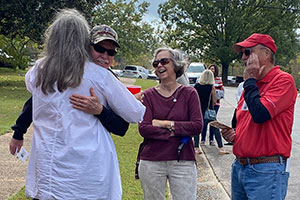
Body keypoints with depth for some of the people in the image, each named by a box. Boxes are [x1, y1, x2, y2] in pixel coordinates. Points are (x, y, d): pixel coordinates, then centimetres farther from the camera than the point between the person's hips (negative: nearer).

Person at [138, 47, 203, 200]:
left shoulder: (189, 93, 3)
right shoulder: (149, 95, 2)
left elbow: (197, 125, -7)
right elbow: (143, 128, -9)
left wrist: (167, 123, -11)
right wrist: (173, 133, -14)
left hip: (183, 162, 0)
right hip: (151, 162, 1)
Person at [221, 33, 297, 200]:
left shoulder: (283, 80, -10)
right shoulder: (251, 85, 15)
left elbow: (260, 114, -23)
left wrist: (250, 80, -11)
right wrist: (234, 134, 5)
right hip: (239, 166, 8)